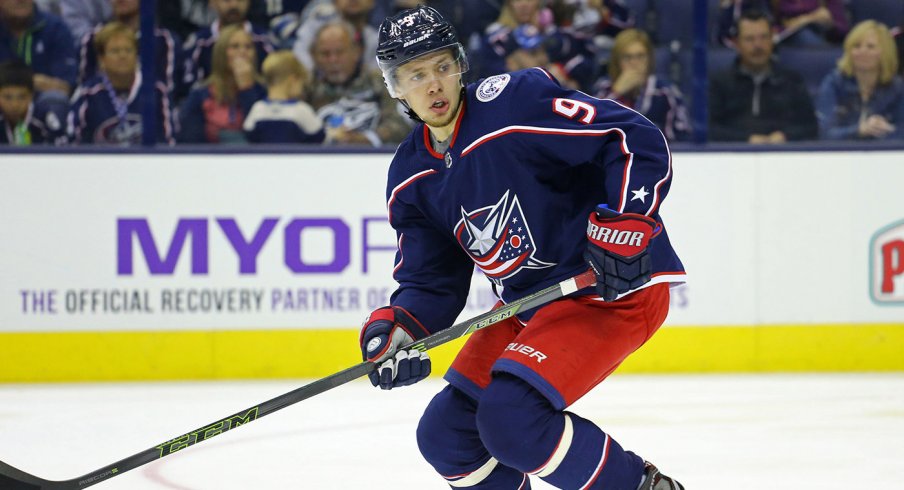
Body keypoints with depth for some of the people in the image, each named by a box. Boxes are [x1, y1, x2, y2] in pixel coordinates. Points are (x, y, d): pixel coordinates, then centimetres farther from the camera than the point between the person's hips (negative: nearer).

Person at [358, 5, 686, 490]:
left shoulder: (517, 101, -19)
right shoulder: (411, 178, 5)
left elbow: (637, 140, -21)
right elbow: (433, 282, 7)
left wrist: (624, 225, -30)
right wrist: (395, 327, -13)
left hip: (613, 287, -8)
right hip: (526, 304, 8)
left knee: (512, 421, -23)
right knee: (445, 436, 3)